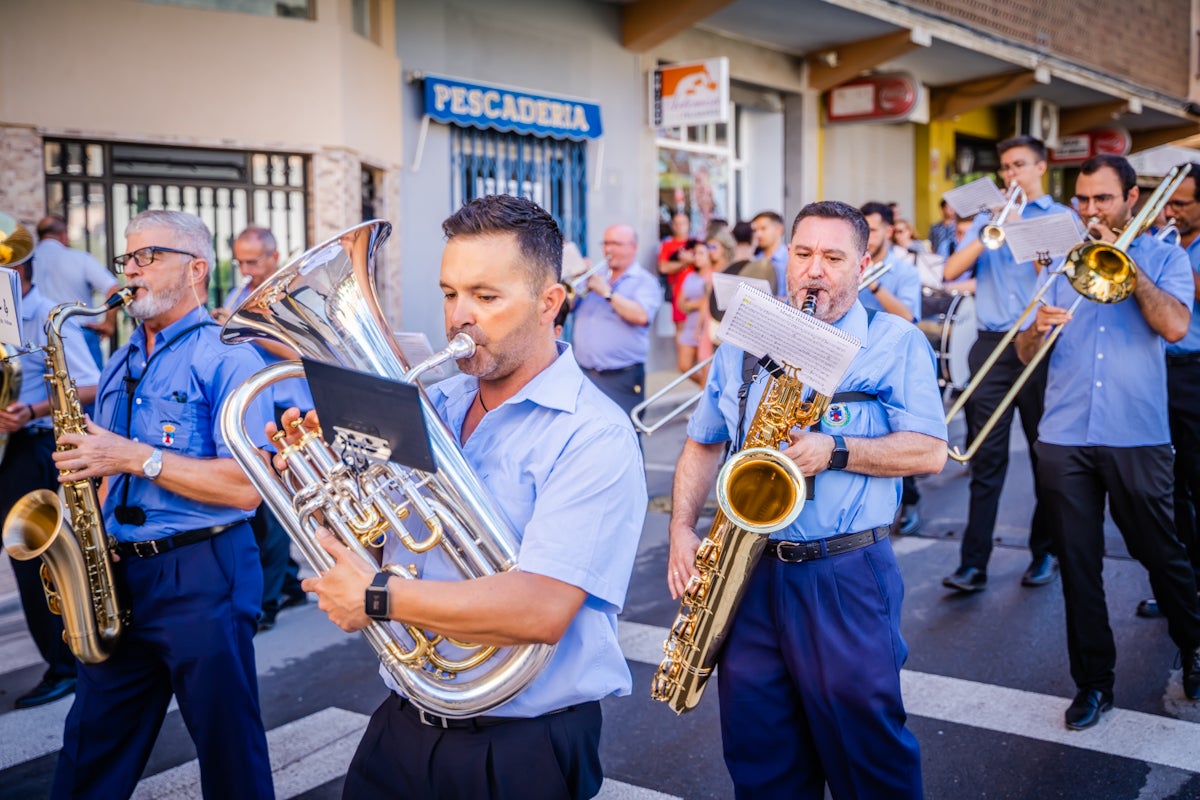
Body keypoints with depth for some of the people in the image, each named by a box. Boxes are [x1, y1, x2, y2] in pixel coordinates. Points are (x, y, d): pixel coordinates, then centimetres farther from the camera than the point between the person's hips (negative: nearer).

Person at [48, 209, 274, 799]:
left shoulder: (226, 358, -9)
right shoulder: (120, 365, 15)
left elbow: (246, 486, -19)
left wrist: (135, 457, -19)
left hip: (201, 574, -7)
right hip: (118, 572, 7)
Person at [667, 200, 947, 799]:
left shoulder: (898, 342, 1)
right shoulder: (742, 340, 12)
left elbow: (929, 451, -6)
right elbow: (703, 443, 15)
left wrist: (836, 451, -19)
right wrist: (682, 528, 2)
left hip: (847, 574, -3)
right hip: (747, 567, 4)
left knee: (865, 739, 4)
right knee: (755, 744, 12)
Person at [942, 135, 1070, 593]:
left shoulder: (1062, 217, 6)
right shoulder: (987, 217, 16)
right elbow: (951, 271, 4)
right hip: (992, 345, 2)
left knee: (1046, 454, 6)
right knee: (985, 457, -1)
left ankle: (1045, 552, 20)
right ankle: (973, 563, -1)